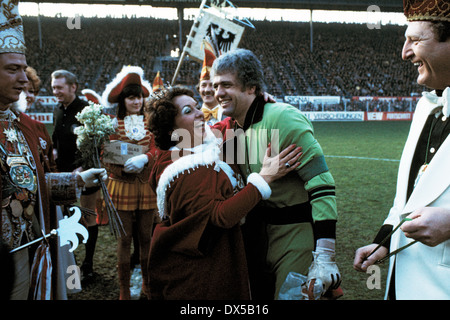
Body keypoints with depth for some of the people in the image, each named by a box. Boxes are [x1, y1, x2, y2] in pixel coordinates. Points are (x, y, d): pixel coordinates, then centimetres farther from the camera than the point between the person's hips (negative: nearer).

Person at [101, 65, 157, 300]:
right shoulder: (114, 124, 2)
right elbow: (108, 159, -1)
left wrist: (144, 158, -21)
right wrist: (126, 167, -19)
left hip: (146, 186, 1)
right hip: (122, 186, -1)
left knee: (146, 236, 9)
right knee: (124, 238, 3)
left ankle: (147, 283, 25)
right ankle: (124, 289, 14)